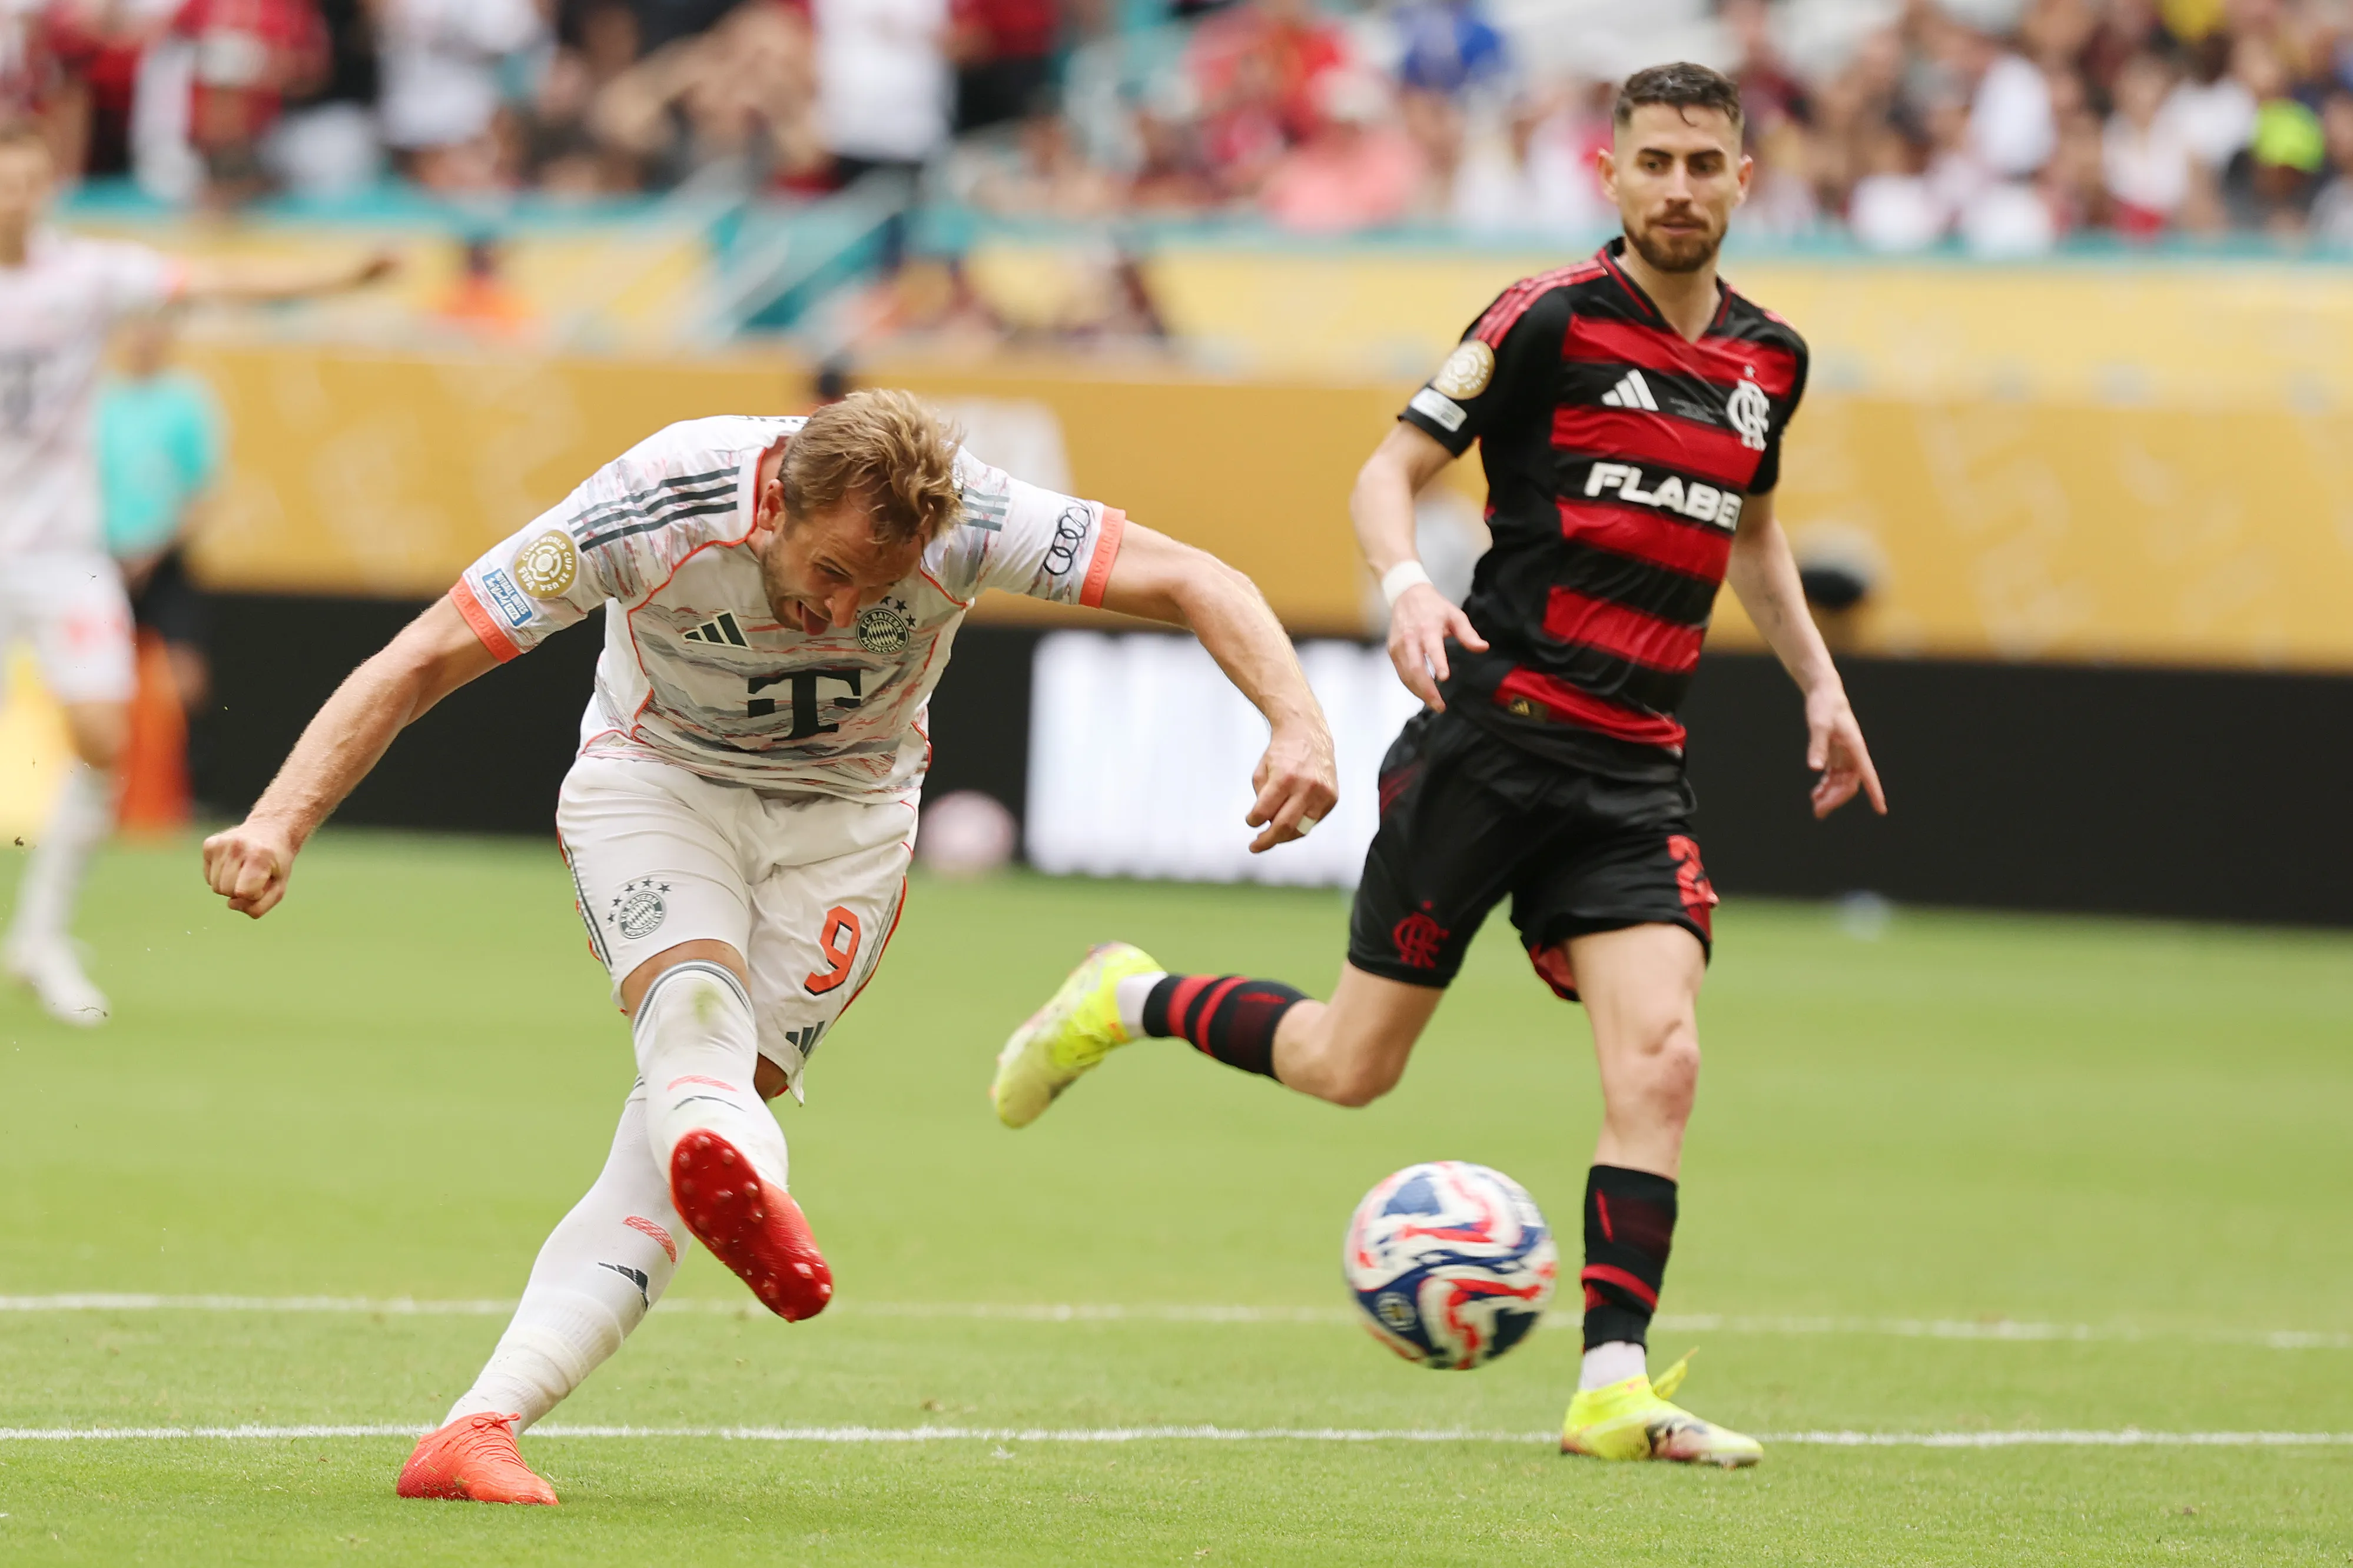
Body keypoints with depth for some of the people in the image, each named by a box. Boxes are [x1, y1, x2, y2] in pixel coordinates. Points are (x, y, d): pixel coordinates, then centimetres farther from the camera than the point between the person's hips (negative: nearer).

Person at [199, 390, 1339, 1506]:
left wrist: (1298, 726, -42)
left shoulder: (964, 522, -27)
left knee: (691, 1119, -14)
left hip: (847, 818, 2)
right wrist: (280, 822, -37)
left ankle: (482, 1426, -21)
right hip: (655, 780, -2)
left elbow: (1193, 582, -25)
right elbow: (420, 663, -27)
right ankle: (748, 1192, -67)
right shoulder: (652, 507, -30)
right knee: (696, 1007, -33)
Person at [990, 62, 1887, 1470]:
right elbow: (1392, 471, -4)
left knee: (1660, 1058, -15)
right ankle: (1126, 1002, 29)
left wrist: (1818, 682, 22)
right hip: (1495, 732, -4)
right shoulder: (1551, 321, -7)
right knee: (1354, 1067, 2)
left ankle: (1615, 1390, -13)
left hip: (1635, 772, 4)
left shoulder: (1769, 361, 11)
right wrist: (1405, 583, -24)